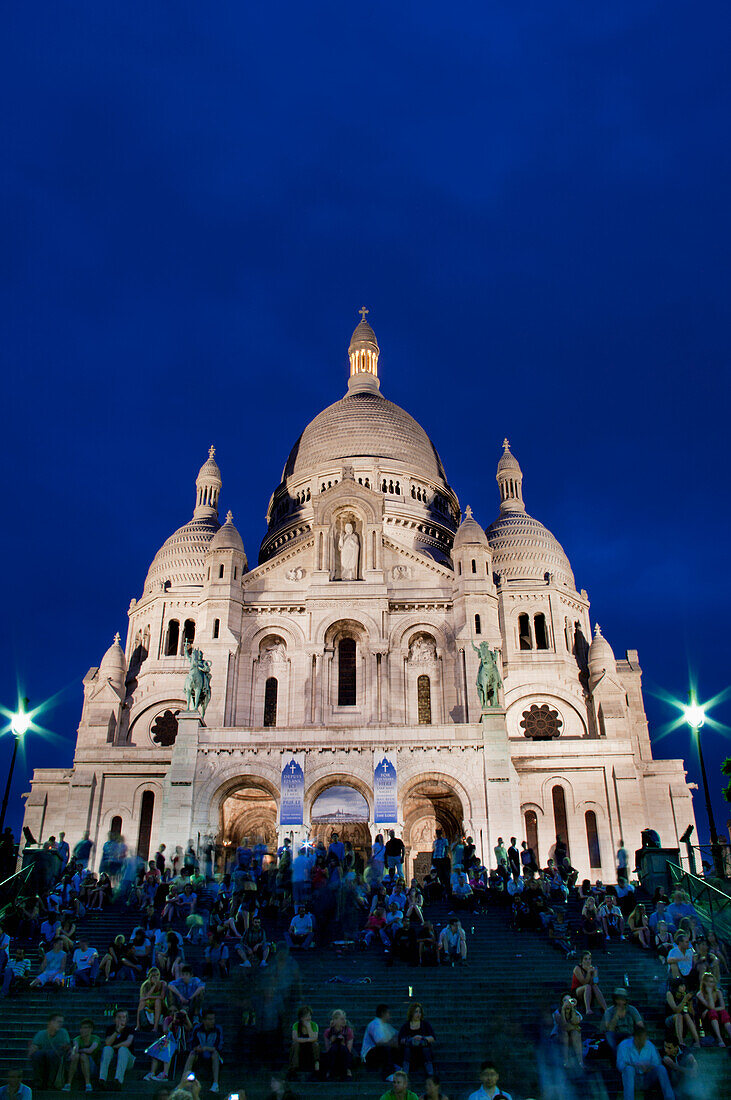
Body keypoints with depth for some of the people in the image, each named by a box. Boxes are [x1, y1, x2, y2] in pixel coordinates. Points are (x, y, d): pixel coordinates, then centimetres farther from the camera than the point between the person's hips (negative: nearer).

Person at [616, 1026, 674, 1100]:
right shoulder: (624, 1045, -4)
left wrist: (650, 1067, -23)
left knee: (661, 1068, -24)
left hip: (646, 1080, 3)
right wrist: (636, 1065, -33)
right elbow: (620, 1065, -15)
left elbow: (657, 1063, 1)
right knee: (629, 1068, -37)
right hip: (631, 1078, -3)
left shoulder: (651, 1046, 8)